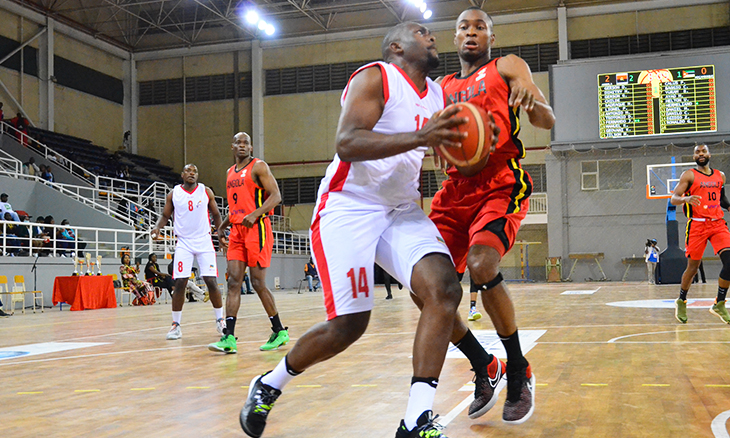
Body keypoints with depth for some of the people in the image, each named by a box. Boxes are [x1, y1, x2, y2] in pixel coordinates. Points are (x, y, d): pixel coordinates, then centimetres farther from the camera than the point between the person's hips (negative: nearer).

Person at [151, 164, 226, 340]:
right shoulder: (173, 194, 3)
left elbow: (216, 214, 10)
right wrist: (158, 227, -8)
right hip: (184, 243, 0)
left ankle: (220, 320, 11)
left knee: (212, 282, -5)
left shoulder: (206, 192, 2)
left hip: (204, 242, 0)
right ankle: (176, 324, 5)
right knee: (180, 283, -7)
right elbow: (165, 215, 12)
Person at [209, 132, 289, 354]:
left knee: (258, 282, -5)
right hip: (237, 230, 7)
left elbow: (276, 196, -12)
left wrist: (254, 215, -24)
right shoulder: (230, 172, 19)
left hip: (256, 228, -7)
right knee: (233, 281, -3)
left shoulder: (259, 167, -3)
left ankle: (280, 332, 10)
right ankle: (229, 337, -6)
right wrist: (222, 227, 19)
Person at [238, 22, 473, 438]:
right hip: (349, 207, -6)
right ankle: (270, 384, 19)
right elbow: (346, 143, -23)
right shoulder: (374, 78, -7)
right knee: (349, 324, -9)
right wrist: (420, 136, -31)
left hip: (403, 211, 7)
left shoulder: (439, 95, 14)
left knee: (444, 290, -18)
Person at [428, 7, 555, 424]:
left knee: (482, 265, -29)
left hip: (501, 182, -5)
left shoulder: (506, 67, 9)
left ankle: (520, 372, -9)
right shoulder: (443, 87, 22)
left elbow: (548, 121, -1)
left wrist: (531, 98, -24)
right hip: (457, 187, 6)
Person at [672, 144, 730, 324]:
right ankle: (681, 301, 23)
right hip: (697, 225, -4)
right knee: (693, 267, 1)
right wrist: (686, 198, -29)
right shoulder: (689, 175, 1)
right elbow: (673, 199, -7)